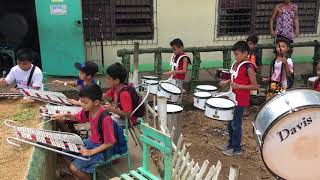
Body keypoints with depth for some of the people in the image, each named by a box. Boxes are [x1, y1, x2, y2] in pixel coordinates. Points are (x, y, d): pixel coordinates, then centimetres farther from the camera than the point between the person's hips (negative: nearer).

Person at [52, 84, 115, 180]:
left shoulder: (105, 118, -32)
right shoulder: (88, 110, -8)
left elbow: (110, 143, -24)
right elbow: (78, 117, 15)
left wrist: (91, 152, -25)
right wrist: (64, 115, -3)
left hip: (102, 149, -9)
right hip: (91, 142, 9)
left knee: (74, 167, -16)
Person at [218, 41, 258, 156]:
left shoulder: (248, 67, -17)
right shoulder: (237, 64, 7)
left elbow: (255, 86, -18)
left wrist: (238, 86, -25)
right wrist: (227, 82, 5)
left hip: (241, 100, -9)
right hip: (234, 98, 9)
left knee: (236, 124, 2)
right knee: (230, 122, 18)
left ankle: (236, 148, 16)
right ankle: (231, 143, 34)